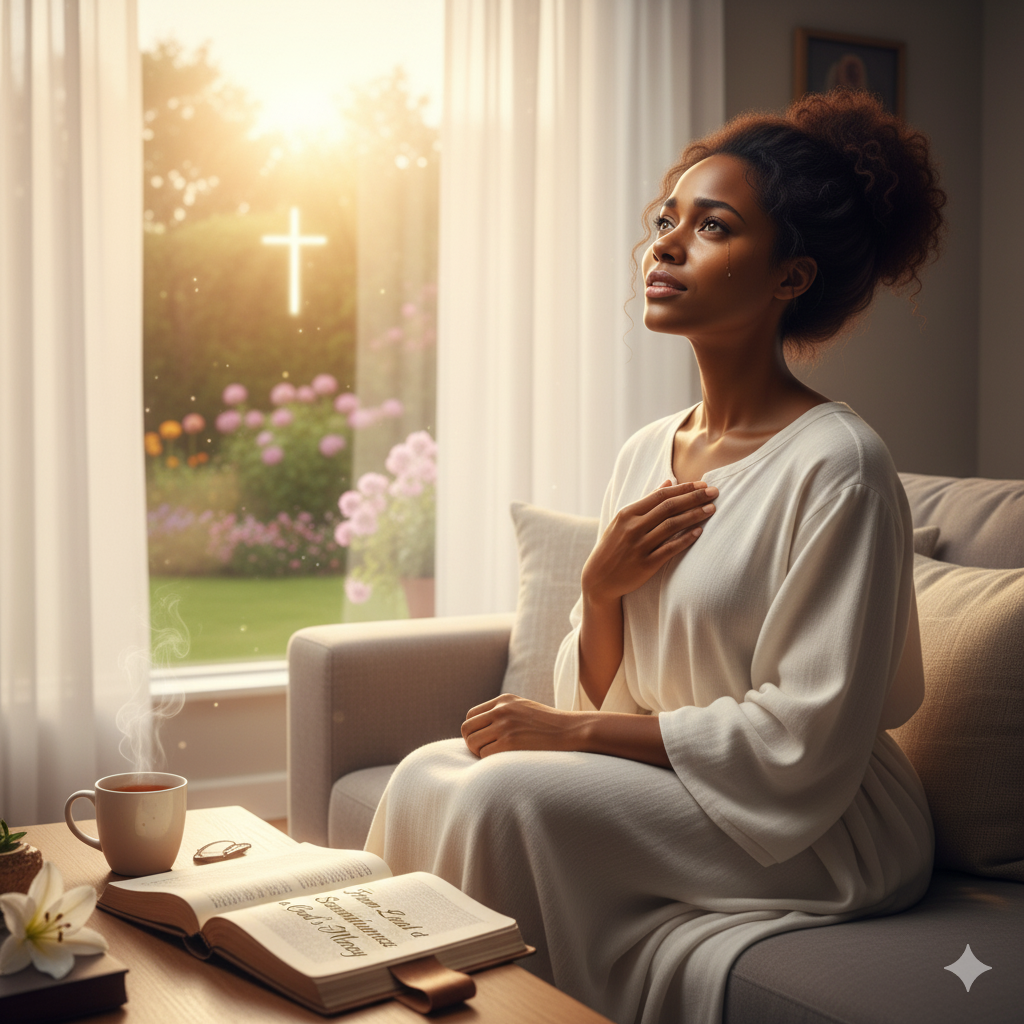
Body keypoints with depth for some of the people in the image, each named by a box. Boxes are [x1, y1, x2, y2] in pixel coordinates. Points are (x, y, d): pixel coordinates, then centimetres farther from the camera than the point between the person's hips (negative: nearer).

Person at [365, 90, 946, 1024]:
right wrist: (601, 587, -12)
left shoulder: (836, 465, -16)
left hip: (820, 832, -6)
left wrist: (573, 731, -15)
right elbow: (604, 696, 9)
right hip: (656, 785, 7)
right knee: (429, 773, -10)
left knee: (510, 792, -23)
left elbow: (807, 736, -19)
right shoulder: (645, 454, 6)